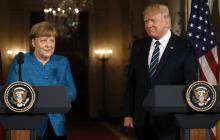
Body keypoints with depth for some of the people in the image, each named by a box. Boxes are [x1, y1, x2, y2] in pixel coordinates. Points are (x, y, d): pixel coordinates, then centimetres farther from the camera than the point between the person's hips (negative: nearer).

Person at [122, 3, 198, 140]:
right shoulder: (138, 46, 9)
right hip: (142, 119, 4)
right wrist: (128, 113, 6)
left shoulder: (184, 48, -4)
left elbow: (191, 85, -4)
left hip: (169, 119, -4)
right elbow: (131, 82, 11)